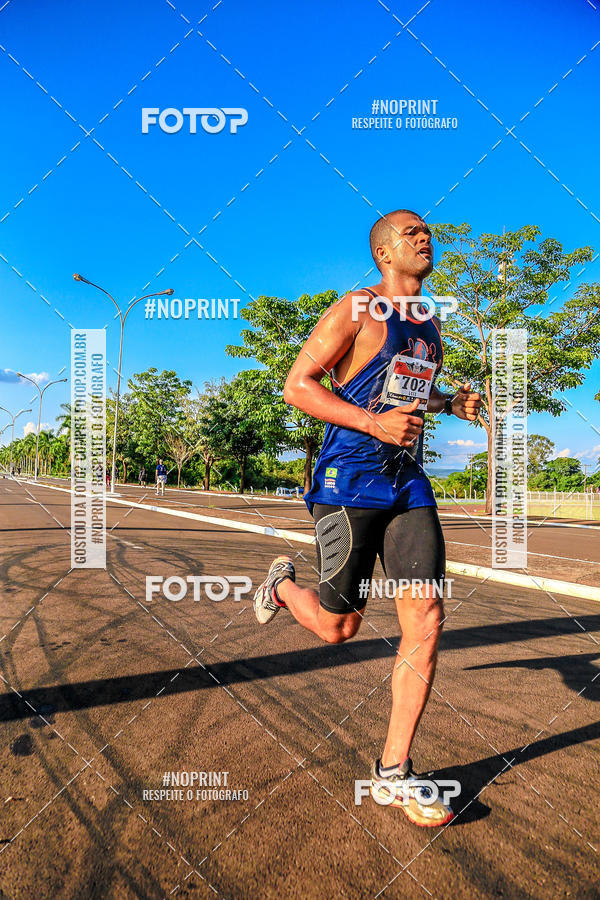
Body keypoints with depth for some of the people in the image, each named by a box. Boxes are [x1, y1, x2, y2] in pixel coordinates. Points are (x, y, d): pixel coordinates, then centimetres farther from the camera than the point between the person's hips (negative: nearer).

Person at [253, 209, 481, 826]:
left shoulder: (429, 325, 19)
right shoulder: (357, 311, -4)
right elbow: (297, 385, -9)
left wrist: (450, 403, 13)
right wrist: (373, 423, -20)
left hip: (409, 482, 6)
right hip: (349, 480, -6)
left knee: (427, 619, -4)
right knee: (338, 627, 2)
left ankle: (392, 773, 9)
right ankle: (282, 584, 36)